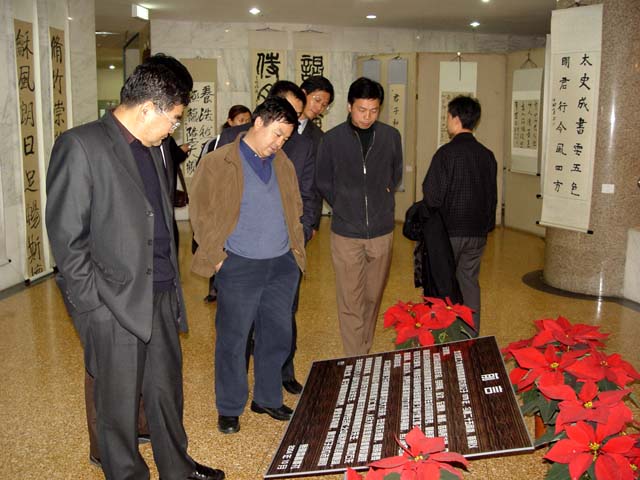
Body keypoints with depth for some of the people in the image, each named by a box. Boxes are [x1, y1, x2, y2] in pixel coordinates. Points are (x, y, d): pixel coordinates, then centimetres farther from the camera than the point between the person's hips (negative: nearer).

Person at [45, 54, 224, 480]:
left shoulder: (157, 148, 9)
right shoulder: (81, 146, -14)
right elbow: (66, 238, -14)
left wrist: (172, 282, 11)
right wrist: (94, 305, -14)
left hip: (162, 299, 7)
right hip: (114, 306, -7)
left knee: (167, 390, 20)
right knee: (120, 407, 11)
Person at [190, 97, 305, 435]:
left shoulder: (284, 164, 13)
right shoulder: (217, 163, -5)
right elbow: (201, 214, -5)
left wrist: (297, 249, 10)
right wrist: (217, 257, -9)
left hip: (282, 265, 5)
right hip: (239, 267, -5)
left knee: (277, 335, 12)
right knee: (233, 339, 4)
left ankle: (268, 398, 30)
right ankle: (229, 408, 20)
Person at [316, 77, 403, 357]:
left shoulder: (391, 137, 1)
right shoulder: (333, 139, -5)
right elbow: (322, 182, 6)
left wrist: (381, 202, 9)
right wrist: (343, 206, 3)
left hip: (381, 232, 2)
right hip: (346, 233, -2)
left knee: (373, 297, 14)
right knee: (350, 302, -1)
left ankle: (365, 352, 32)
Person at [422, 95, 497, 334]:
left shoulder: (447, 153, -15)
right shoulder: (487, 155, 4)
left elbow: (432, 197, -18)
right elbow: (492, 196, 12)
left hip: (450, 231, -5)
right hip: (478, 232, 6)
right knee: (470, 282, 14)